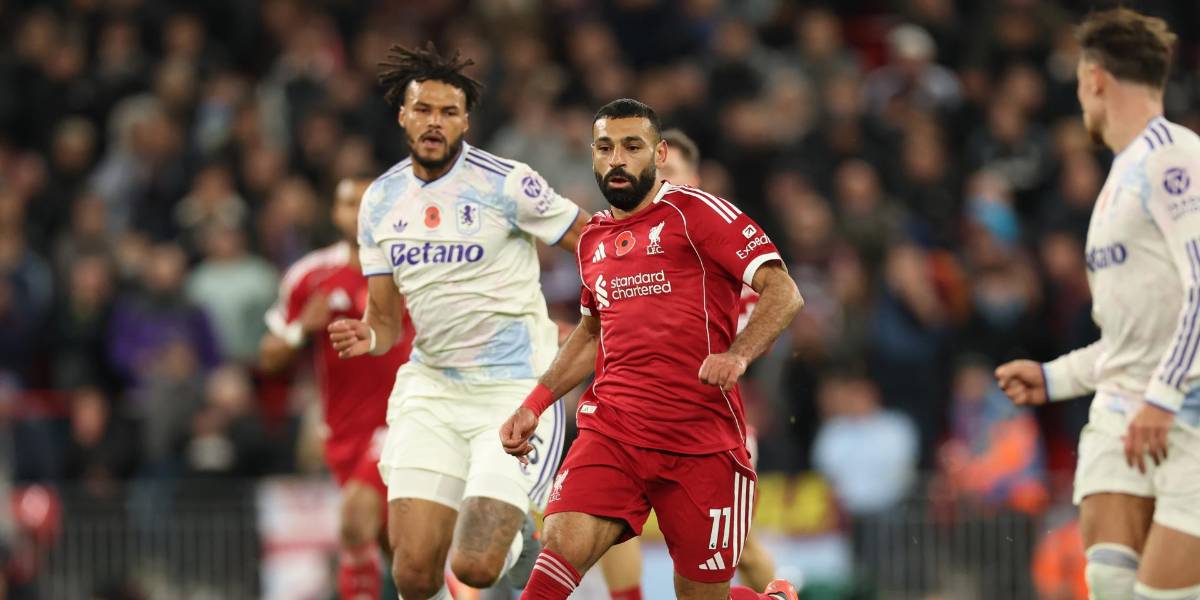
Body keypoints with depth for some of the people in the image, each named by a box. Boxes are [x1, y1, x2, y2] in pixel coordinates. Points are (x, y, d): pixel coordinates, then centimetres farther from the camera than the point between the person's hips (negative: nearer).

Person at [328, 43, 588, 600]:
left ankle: (518, 536, 20)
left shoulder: (507, 183, -9)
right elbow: (385, 318, 14)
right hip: (430, 388, 4)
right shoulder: (380, 201, 7)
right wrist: (367, 336, -8)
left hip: (515, 390, -4)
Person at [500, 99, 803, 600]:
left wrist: (737, 355, -28)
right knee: (562, 547, -22)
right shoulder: (593, 239, 16)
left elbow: (783, 292, -11)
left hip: (701, 440, -4)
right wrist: (534, 405, 22)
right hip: (611, 430, 4)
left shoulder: (695, 212, -4)